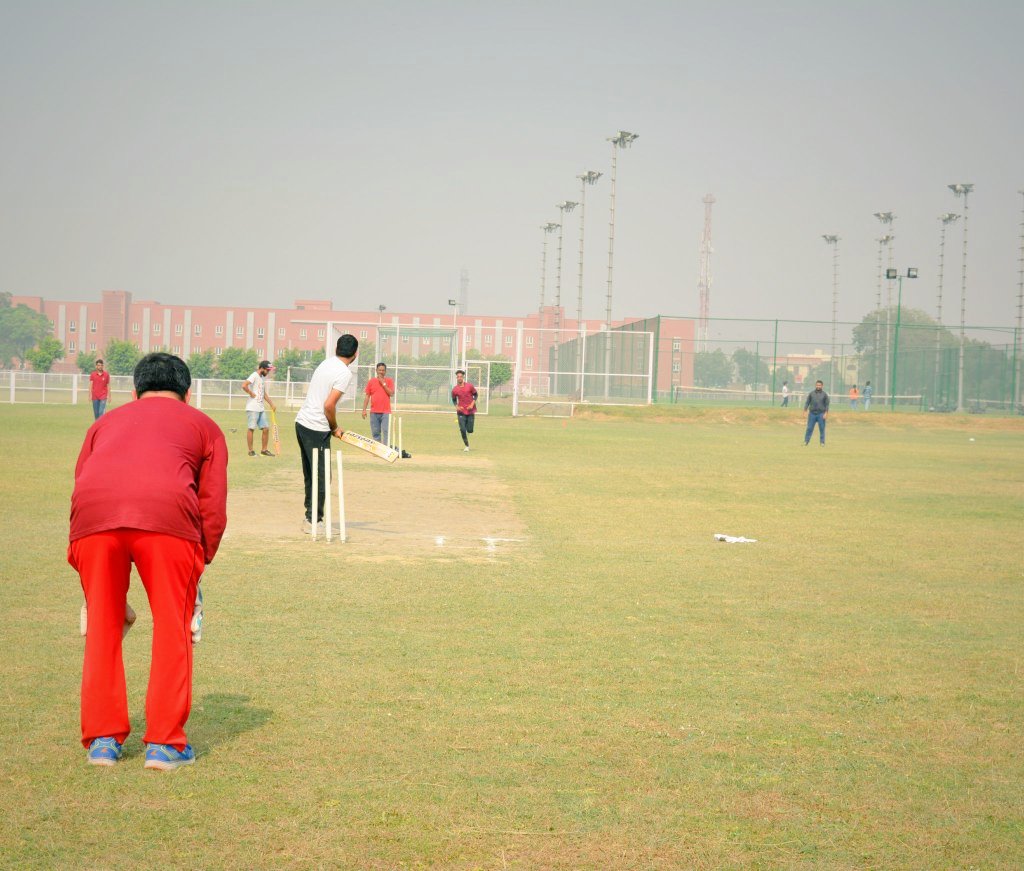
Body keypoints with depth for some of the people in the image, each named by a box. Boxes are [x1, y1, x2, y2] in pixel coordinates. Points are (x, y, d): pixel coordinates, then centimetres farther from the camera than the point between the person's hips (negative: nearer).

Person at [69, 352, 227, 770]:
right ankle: (165, 743, 12)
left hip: (92, 515, 2)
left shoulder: (106, 422, 39)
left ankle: (102, 739, 19)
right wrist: (197, 565, 26)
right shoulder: (202, 425, 32)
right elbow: (213, 509, 18)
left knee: (102, 626, 17)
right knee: (172, 627, 11)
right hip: (168, 511, -2)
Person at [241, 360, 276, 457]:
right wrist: (251, 393, -14)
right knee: (251, 428, -3)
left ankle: (264, 449, 15)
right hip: (253, 408, -9)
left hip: (261, 408, 9)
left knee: (266, 428, 6)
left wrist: (271, 404, 17)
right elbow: (244, 385, -25)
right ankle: (250, 450, 2)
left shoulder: (263, 378, 16)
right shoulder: (254, 376, -10)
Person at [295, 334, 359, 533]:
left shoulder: (326, 363, 11)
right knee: (321, 477, -1)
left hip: (301, 422, 9)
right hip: (317, 429, -8)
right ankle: (313, 520, 0)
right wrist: (335, 428, -4)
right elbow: (329, 405, -21)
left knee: (310, 475, 17)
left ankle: (311, 516, 24)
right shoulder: (345, 373, -14)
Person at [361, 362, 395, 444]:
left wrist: (383, 383, -9)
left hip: (385, 412, -2)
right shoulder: (371, 381, 10)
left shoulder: (389, 381, 6)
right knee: (375, 433, 3)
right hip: (374, 412, 2)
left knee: (386, 431, -9)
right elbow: (367, 396, 9)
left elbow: (391, 393, -7)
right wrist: (364, 410, 3)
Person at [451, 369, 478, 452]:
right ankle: (467, 446, 9)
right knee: (462, 429, -7)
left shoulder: (469, 386, -4)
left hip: (470, 411, 0)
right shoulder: (455, 389, -2)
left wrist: (472, 404, -8)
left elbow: (475, 395, 6)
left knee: (470, 430, 1)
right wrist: (456, 406, -7)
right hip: (461, 412, 0)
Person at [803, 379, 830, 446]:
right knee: (809, 428, 1)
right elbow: (807, 403, 7)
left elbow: (827, 405, 2)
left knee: (822, 429, 2)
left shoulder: (824, 394, 3)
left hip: (821, 414, -1)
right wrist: (805, 411, -2)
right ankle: (806, 441, 5)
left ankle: (822, 442, 8)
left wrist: (826, 413, -8)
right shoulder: (811, 393, 6)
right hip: (812, 413, 1)